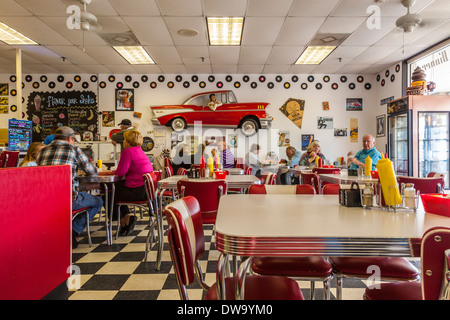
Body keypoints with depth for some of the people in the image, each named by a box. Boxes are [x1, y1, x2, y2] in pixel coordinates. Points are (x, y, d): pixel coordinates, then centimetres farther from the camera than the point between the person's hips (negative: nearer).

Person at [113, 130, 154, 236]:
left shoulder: (128, 151, -11)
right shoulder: (140, 151, 17)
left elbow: (121, 172, -16)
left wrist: (114, 172, 6)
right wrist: (117, 171, 13)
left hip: (138, 191, -9)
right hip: (147, 189, 9)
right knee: (117, 187, 26)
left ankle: (123, 222, 19)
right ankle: (127, 216, 20)